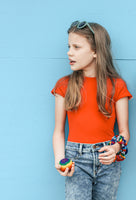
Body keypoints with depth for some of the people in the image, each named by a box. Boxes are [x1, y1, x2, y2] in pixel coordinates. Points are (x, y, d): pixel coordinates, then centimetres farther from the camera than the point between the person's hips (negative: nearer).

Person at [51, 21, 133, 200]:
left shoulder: (117, 85, 1)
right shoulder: (64, 85, 3)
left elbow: (124, 131, 3)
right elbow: (59, 131, 4)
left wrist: (115, 148, -18)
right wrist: (59, 159, -12)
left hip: (108, 160, 1)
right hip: (76, 158, 0)